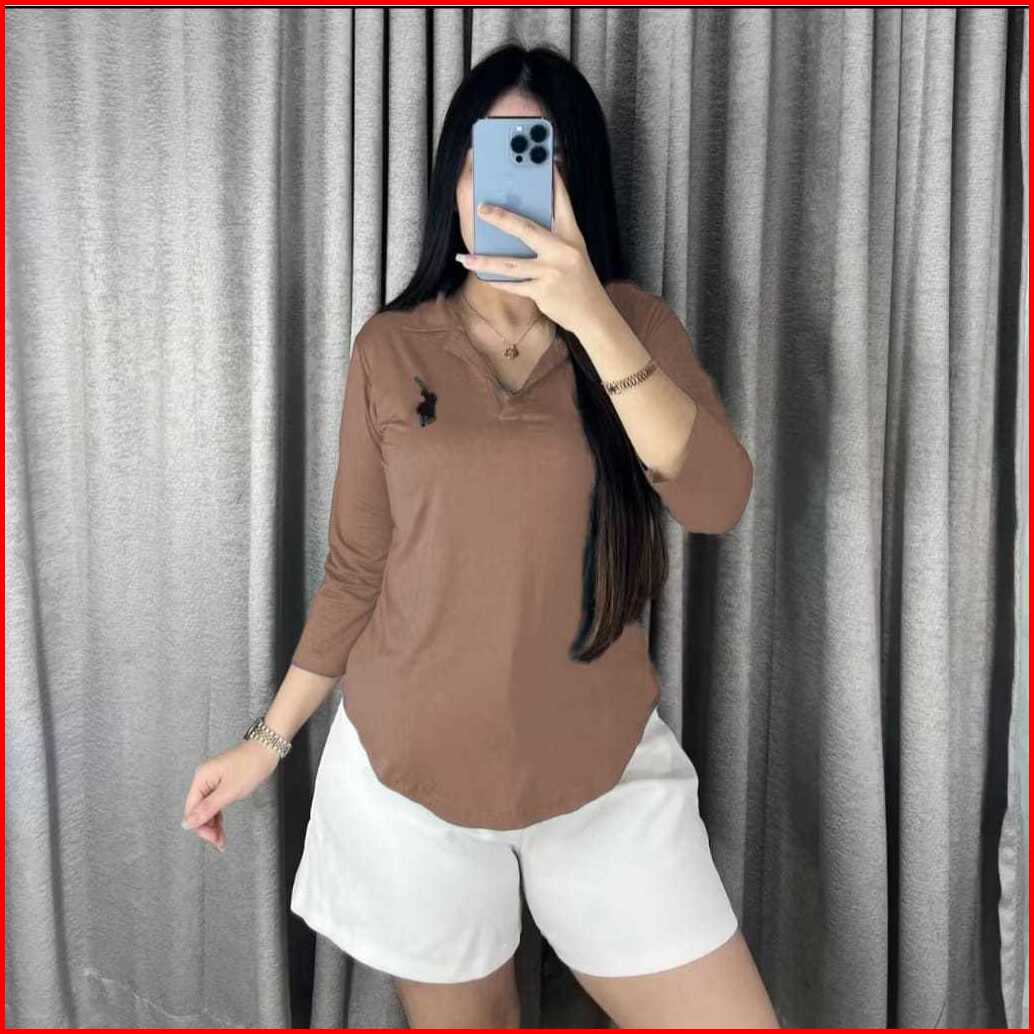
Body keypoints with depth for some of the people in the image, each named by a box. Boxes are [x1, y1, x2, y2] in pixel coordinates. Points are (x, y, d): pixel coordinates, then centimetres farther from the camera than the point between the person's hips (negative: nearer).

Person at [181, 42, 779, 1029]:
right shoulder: (390, 348, -2)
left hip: (605, 769, 1)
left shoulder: (634, 323, -2)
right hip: (409, 769, 0)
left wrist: (593, 318, -26)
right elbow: (355, 571, 4)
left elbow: (715, 500, -18)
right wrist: (270, 738, 7)